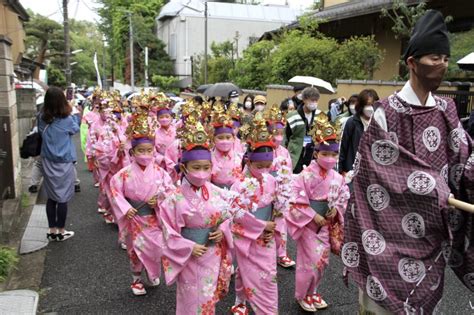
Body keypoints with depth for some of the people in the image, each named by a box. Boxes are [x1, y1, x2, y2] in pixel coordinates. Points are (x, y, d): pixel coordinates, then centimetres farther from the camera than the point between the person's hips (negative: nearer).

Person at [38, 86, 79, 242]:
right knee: (63, 198, 7)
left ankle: (52, 231, 22)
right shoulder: (66, 119, -17)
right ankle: (61, 231, 16)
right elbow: (76, 129, 3)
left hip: (47, 162, 4)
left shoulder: (42, 118, -5)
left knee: (51, 197, 13)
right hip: (63, 163, -4)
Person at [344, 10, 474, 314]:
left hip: (431, 228, 5)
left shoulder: (446, 112, 6)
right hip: (395, 225, -5)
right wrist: (440, 191, -18)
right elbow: (380, 169, -16)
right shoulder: (388, 112, -13)